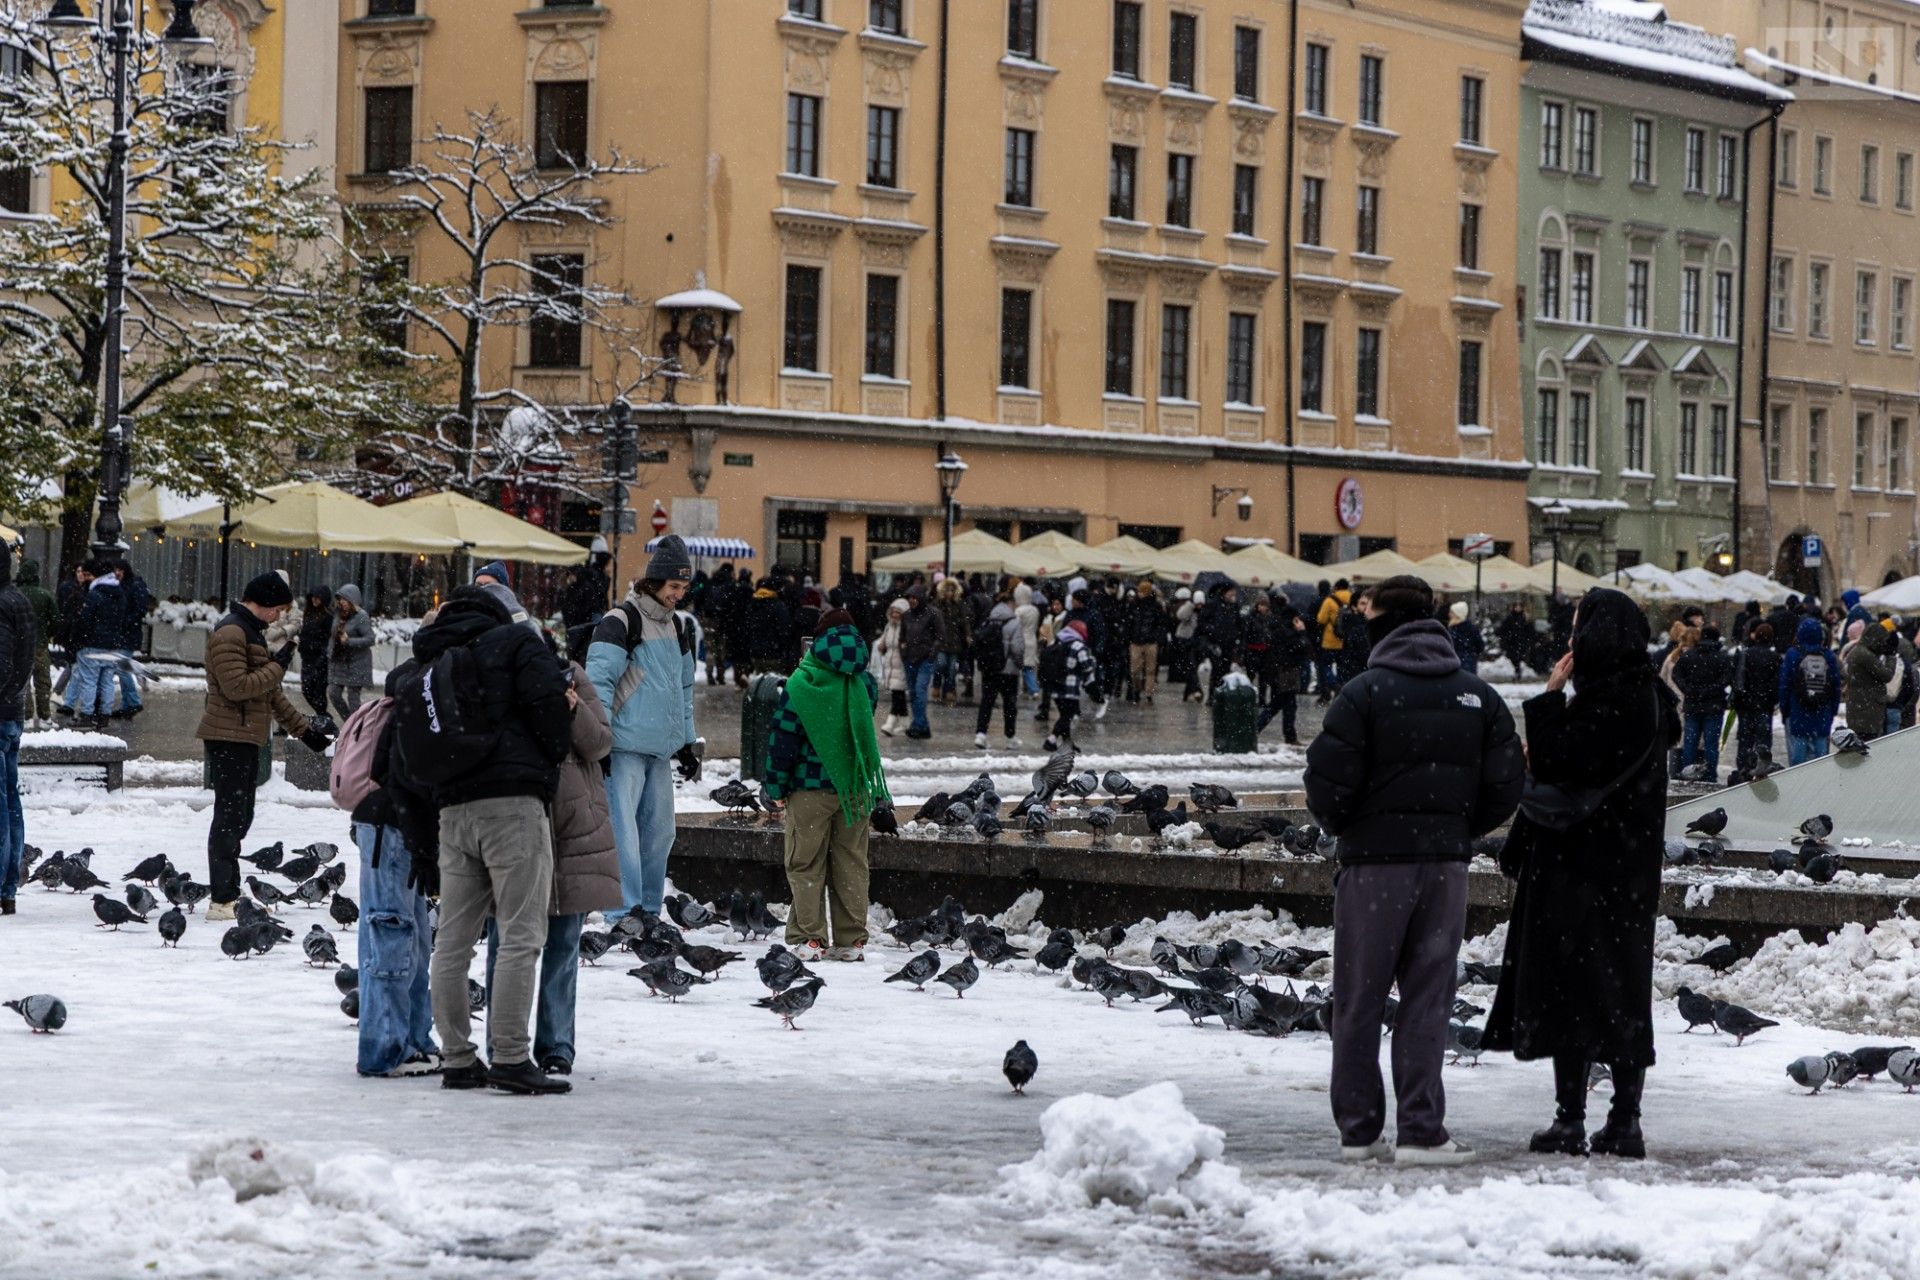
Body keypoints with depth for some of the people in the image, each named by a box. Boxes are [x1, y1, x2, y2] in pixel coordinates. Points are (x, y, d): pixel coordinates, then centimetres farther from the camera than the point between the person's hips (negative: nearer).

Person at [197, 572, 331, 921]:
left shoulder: (252, 632, 19)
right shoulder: (230, 633, -14)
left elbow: (269, 692, 25)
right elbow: (237, 687, -24)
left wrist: (302, 727, 23)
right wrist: (278, 666, -14)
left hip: (247, 738, 11)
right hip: (229, 736, -11)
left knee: (239, 816, 14)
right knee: (230, 815, -9)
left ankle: (230, 894, 20)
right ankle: (221, 902, -9)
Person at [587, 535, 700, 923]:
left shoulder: (675, 629, 18)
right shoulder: (620, 622, -8)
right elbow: (599, 680, -13)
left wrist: (688, 742, 25)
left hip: (661, 750, 8)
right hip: (625, 746, -8)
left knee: (659, 831, 8)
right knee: (623, 831, -12)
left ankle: (648, 912, 15)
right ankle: (626, 914, -14)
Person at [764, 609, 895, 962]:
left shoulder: (801, 683, -9)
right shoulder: (864, 684, 4)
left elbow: (785, 737, -7)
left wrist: (776, 786, 0)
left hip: (810, 786, -4)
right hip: (856, 787, 4)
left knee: (806, 864, 4)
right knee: (851, 864, 9)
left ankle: (809, 938, 0)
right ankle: (851, 940, 8)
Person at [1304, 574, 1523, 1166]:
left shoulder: (1365, 693, -10)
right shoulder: (1479, 696, 5)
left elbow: (1327, 784, -13)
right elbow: (1506, 787, 3)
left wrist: (1343, 827, 8)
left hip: (1374, 859, -3)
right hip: (1446, 863, 3)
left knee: (1360, 1001, 7)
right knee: (1428, 999, 7)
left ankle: (1359, 1129, 9)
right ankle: (1421, 1131, 1)